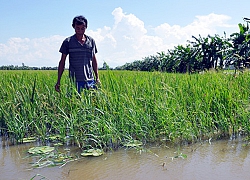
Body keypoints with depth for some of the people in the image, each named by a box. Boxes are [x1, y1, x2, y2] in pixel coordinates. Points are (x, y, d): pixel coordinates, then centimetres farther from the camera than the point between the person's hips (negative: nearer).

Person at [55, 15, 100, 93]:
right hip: (75, 81, -2)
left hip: (90, 80, 3)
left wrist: (97, 77, 15)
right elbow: (62, 62, 6)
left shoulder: (91, 41, 10)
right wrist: (58, 81, 3)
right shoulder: (68, 42, 2)